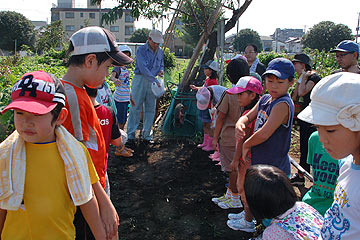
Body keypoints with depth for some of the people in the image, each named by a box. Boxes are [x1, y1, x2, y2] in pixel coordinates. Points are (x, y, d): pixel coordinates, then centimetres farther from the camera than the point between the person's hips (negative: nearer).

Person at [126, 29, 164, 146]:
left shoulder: (160, 52, 12)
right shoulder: (141, 50, -8)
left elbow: (161, 65, 24)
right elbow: (143, 68, -18)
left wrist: (161, 70, 0)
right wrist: (155, 80, -24)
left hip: (152, 82, 6)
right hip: (140, 80, -5)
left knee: (150, 109, 7)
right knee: (135, 108, -4)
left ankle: (147, 136, 16)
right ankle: (131, 136, 2)